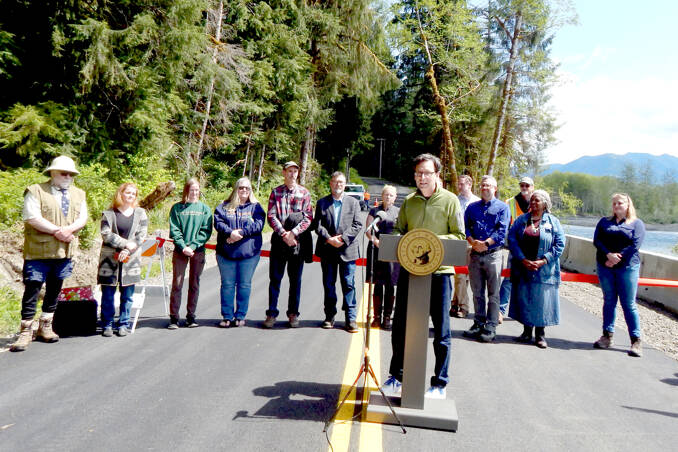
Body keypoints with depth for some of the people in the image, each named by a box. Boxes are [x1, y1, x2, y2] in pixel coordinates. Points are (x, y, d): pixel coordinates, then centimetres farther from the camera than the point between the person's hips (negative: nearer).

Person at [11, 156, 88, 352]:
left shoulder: (78, 194, 13)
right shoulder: (35, 191, -3)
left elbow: (83, 218, 5)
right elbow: (32, 218, -13)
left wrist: (69, 229, -14)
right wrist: (57, 230, -17)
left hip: (64, 251, 5)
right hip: (39, 251, -5)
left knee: (54, 290, 13)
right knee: (32, 290, -4)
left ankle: (45, 327, 26)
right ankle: (26, 332, 5)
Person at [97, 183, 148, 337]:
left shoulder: (140, 213, 9)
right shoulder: (109, 213, 4)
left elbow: (141, 236, 1)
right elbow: (106, 234, -6)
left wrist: (127, 251, -10)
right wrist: (126, 243, -12)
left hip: (131, 259, 1)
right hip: (110, 259, -1)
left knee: (127, 294, 4)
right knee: (108, 293, 2)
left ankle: (124, 324, 14)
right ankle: (107, 324, 13)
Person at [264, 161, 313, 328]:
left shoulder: (304, 193, 5)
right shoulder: (275, 192, 7)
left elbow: (308, 217, -1)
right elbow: (271, 216, -1)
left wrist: (293, 233, -13)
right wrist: (283, 234, -13)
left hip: (298, 241, 0)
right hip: (279, 240, 0)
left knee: (295, 280, 7)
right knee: (275, 278, 3)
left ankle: (293, 314, 17)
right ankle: (272, 313, 11)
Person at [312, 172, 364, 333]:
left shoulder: (353, 202, 8)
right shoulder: (322, 203, 9)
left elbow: (357, 225, 0)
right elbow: (317, 225, 1)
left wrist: (343, 238, -12)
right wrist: (329, 239, -14)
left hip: (347, 250, -1)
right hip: (327, 250, 1)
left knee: (349, 284, -1)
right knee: (329, 284, 8)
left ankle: (351, 318, 6)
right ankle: (329, 316, 18)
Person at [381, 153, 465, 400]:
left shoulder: (450, 200, -1)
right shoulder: (409, 201, 10)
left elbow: (459, 236, -2)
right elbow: (398, 231, 16)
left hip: (439, 270, -3)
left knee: (441, 330, 4)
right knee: (400, 325, 9)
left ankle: (440, 383, 18)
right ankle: (396, 376, 25)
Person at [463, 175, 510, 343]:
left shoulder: (502, 207, 5)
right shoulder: (472, 207, 15)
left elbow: (502, 231, -6)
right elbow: (465, 227, 5)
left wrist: (485, 243, -17)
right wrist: (473, 242, -13)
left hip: (493, 255, -3)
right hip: (475, 254, 3)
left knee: (493, 293, -2)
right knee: (477, 292, 9)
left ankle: (490, 328, 2)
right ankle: (478, 324, 18)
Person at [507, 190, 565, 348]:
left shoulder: (553, 221, 3)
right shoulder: (522, 219, 8)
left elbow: (560, 244, -2)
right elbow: (512, 239, 0)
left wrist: (543, 261, -12)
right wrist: (523, 260, -11)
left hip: (544, 270, -2)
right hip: (523, 267, 2)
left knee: (541, 299, 0)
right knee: (523, 297, 5)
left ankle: (540, 334, 13)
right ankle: (527, 331, 18)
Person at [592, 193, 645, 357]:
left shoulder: (637, 223, 4)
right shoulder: (604, 221, 12)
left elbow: (635, 245, -8)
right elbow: (597, 240, -1)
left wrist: (616, 258, -15)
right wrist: (609, 255, -17)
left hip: (627, 267, -3)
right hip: (605, 267, 3)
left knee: (629, 304, -2)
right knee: (609, 301, 9)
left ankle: (636, 340, 3)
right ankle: (607, 336, 15)